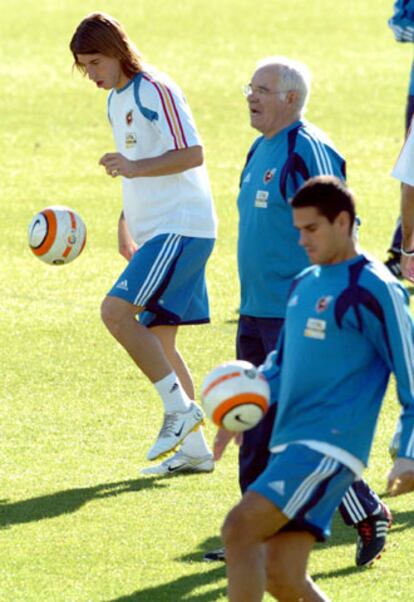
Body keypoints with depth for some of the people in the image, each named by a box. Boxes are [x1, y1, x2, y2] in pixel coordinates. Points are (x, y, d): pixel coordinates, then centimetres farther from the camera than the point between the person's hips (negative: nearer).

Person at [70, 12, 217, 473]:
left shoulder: (155, 91, -12)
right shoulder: (116, 101, 17)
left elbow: (193, 154, -19)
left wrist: (134, 168, -28)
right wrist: (125, 223, 19)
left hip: (181, 226, -10)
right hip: (155, 231, 10)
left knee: (116, 311, -19)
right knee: (157, 338, 8)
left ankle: (180, 407, -14)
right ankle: (194, 449, 10)